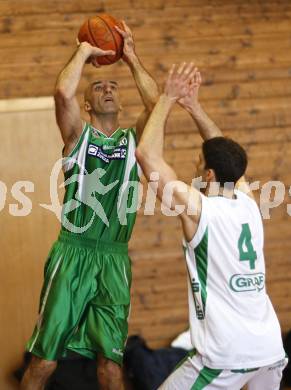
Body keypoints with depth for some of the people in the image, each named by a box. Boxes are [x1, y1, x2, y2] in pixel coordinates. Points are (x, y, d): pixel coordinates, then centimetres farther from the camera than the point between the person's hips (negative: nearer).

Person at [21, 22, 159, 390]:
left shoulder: (133, 139, 11)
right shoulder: (78, 135, 6)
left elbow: (156, 104, -8)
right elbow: (63, 92, -14)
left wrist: (132, 58, 0)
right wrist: (84, 52, -1)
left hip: (114, 260, 2)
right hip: (73, 253, -2)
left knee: (110, 359, -1)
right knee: (44, 359, -1)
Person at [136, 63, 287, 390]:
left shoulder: (198, 208, -9)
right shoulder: (248, 201, 8)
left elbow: (146, 154, -6)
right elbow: (227, 158, 27)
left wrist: (167, 99, 1)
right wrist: (194, 107, 23)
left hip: (228, 353, -7)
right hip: (270, 348, 7)